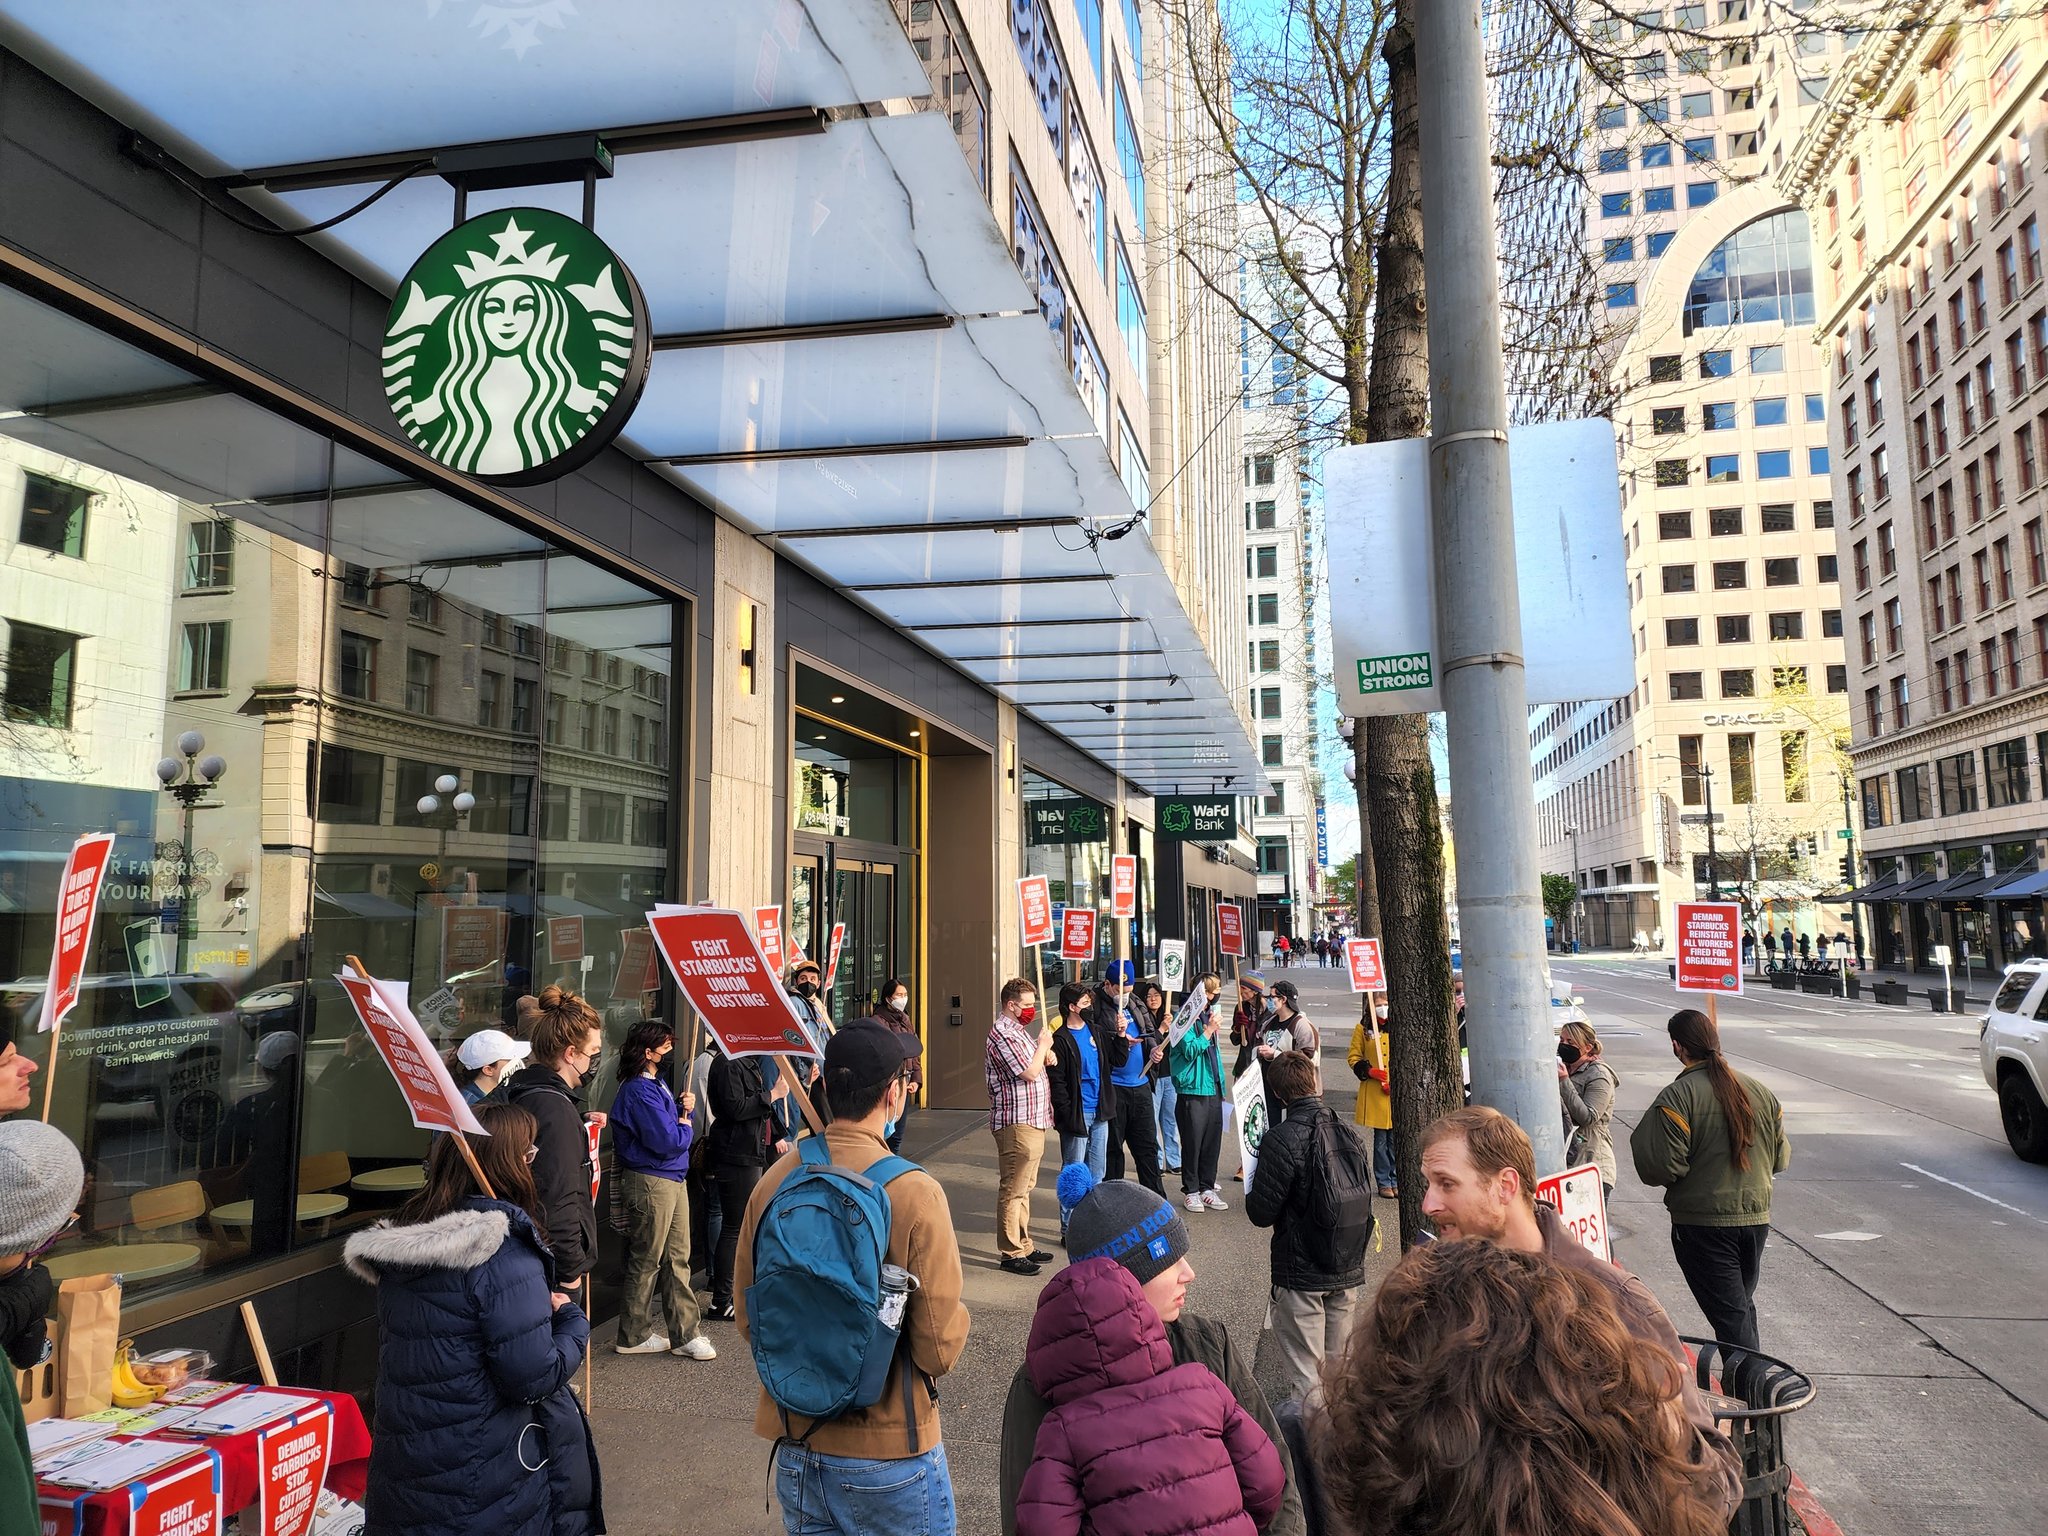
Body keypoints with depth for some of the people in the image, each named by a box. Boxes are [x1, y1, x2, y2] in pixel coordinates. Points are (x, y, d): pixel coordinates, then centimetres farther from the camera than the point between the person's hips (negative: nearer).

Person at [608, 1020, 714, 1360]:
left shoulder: (656, 1084, 13)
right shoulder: (639, 1090, -20)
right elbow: (669, 1141, -24)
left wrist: (684, 1108, -3)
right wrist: (685, 1122, -5)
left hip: (673, 1179, 10)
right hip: (651, 1182, -10)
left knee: (678, 1258, 11)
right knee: (646, 1261, 4)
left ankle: (685, 1333, 17)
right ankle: (634, 1336, 19)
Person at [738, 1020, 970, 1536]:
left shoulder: (775, 1179, -8)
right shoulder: (914, 1193, -22)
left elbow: (747, 1318, 3)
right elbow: (940, 1348, -17)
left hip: (795, 1444, 4)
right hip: (888, 1452, -4)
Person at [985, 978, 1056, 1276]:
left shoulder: (1019, 1029, 15)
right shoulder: (1002, 1033, -17)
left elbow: (1035, 1063, 27)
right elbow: (1029, 1072, -21)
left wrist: (1045, 1052, 5)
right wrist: (1043, 1044, -6)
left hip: (1032, 1122, 11)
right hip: (1016, 1123, -11)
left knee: (1024, 1187, 17)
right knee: (1013, 1189, -4)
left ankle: (1023, 1244, 27)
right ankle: (1010, 1252, 2)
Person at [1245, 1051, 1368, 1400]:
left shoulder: (1281, 1140, -20)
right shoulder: (1348, 1132, -2)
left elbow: (1260, 1213, -18)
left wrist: (1251, 1195, 3)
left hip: (1302, 1273, -6)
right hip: (1349, 1270, 6)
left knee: (1305, 1374, 4)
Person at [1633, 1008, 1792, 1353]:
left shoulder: (1676, 1096, -17)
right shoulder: (1761, 1092, 4)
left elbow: (1663, 1169, -21)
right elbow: (1781, 1159, 11)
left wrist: (1642, 1136, -3)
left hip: (1703, 1224, -7)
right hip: (1757, 1218, 7)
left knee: (1730, 1315, 0)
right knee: (1743, 1305, 23)